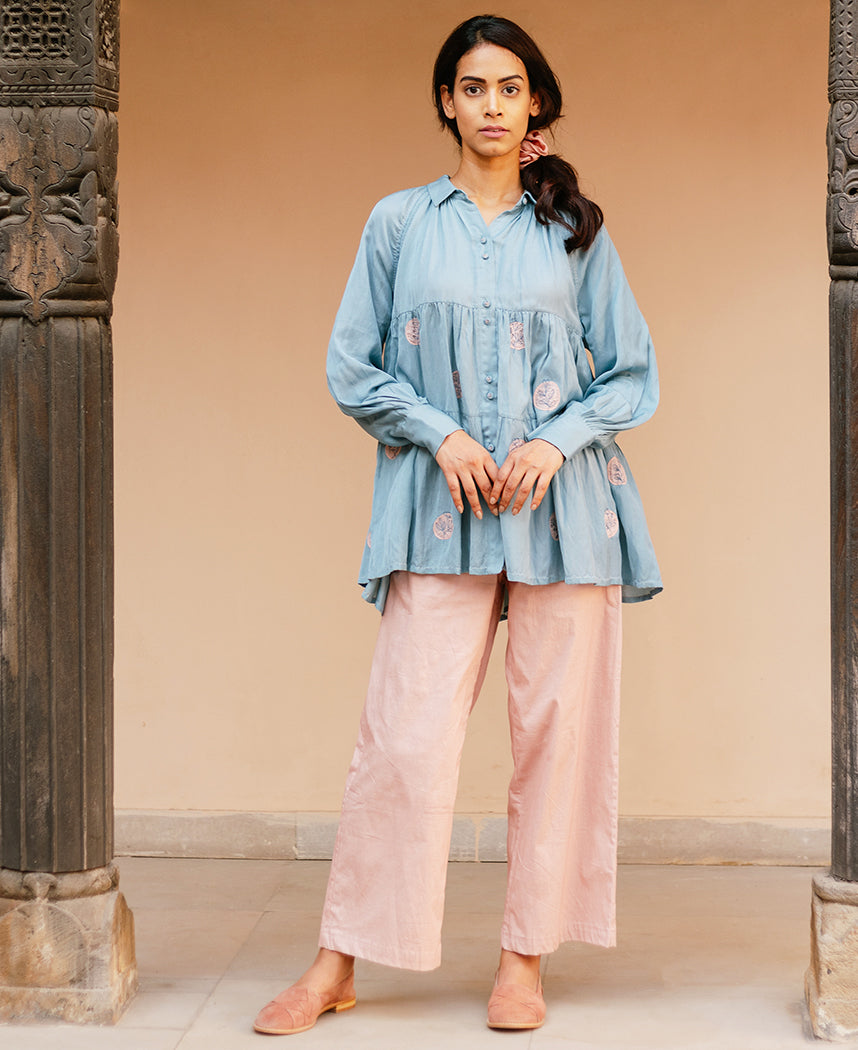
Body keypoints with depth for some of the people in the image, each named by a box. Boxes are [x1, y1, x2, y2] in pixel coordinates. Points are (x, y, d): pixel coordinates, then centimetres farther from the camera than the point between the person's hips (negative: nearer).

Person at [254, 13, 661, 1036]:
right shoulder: (399, 223, 9)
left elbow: (633, 376, 10)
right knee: (406, 732, -6)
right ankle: (338, 963, 3)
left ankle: (525, 959, 13)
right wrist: (441, 434, -6)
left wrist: (556, 440, -7)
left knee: (557, 727, 1)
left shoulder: (576, 230, 10)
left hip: (564, 507, 1)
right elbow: (352, 369, 8)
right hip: (440, 512, -1)